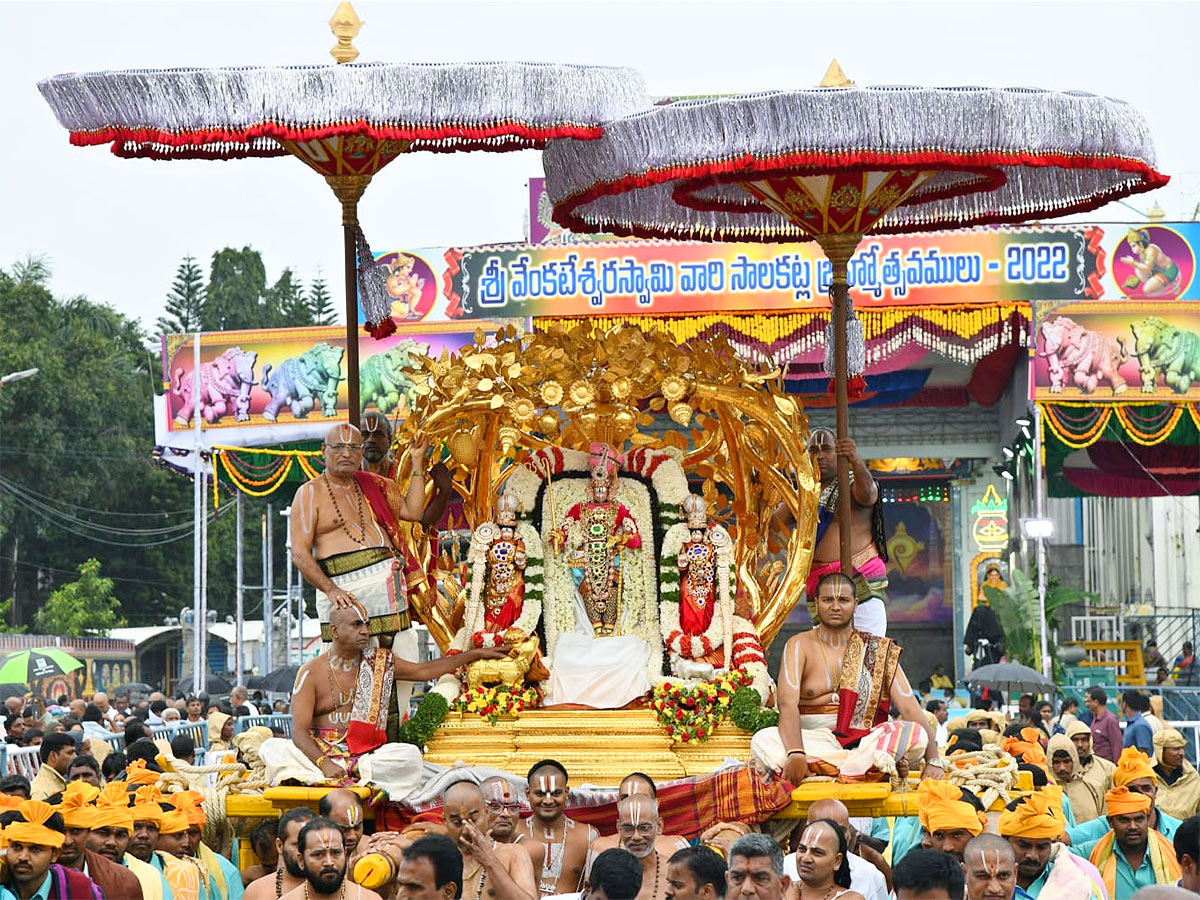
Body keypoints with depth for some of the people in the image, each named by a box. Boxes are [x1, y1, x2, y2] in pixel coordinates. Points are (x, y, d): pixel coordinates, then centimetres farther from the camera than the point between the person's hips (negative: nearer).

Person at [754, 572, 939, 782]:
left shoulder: (878, 650, 8)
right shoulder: (799, 645, 3)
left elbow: (909, 707, 1)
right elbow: (788, 704, -12)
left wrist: (933, 761, -14)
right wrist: (796, 754, -31)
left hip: (866, 739, 1)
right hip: (814, 739, -1)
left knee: (916, 734, -27)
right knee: (763, 741, -31)